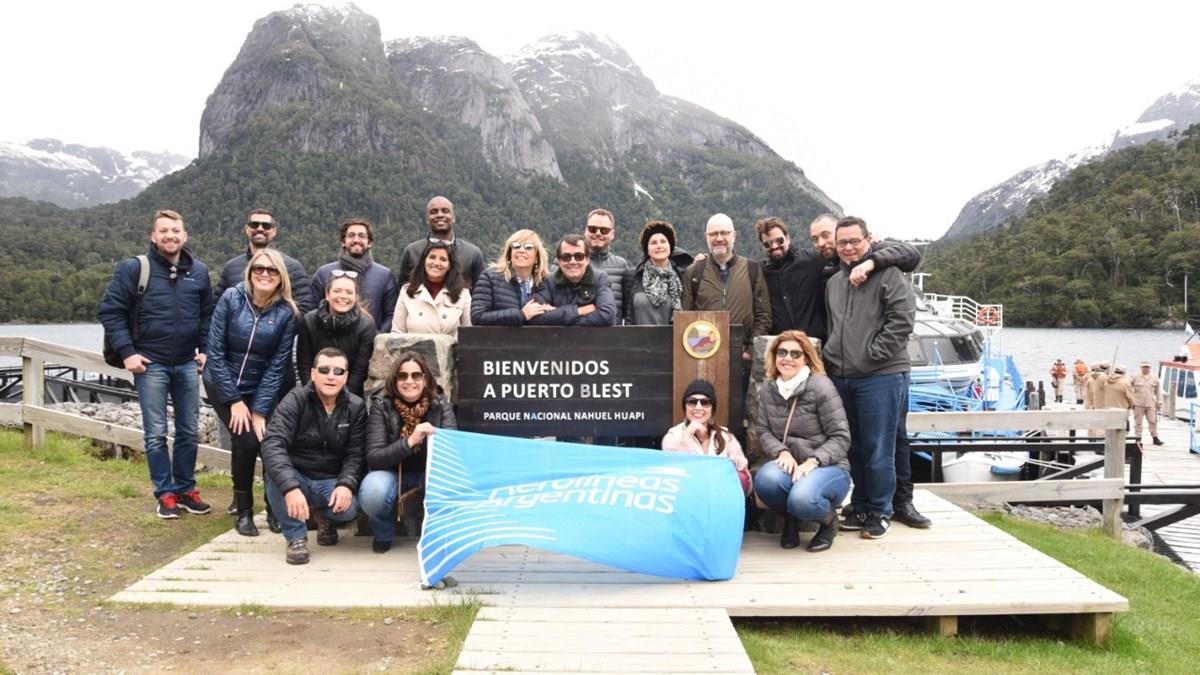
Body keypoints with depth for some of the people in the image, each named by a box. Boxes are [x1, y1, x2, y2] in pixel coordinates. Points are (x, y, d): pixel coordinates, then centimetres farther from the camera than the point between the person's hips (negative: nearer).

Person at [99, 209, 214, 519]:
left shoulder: (199, 270, 5)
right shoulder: (134, 268, -6)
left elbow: (208, 314, 14)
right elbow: (110, 310, -4)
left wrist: (205, 349, 6)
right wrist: (127, 352, -10)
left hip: (187, 364, 3)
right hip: (150, 364, -3)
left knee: (189, 432, 8)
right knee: (156, 433, 2)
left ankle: (186, 489, 21)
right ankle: (165, 493, 13)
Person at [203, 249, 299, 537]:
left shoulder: (287, 312, -9)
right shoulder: (231, 298, -12)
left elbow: (277, 365, -9)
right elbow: (215, 352, -12)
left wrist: (260, 410, -13)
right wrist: (234, 401, -14)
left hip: (260, 390, 1)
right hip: (223, 386, -1)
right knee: (247, 441, -16)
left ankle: (276, 507, 13)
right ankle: (244, 510, 7)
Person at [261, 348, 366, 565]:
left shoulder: (356, 407, -4)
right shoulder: (295, 400, -13)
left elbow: (355, 454, -7)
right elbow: (272, 444, -27)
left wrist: (346, 484, -29)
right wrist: (290, 487, -42)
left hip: (332, 482, 1)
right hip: (296, 479, -1)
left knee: (349, 508, -29)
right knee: (276, 478, -34)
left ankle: (325, 517, 11)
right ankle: (296, 537, -10)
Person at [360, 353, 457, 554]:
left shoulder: (440, 404, -11)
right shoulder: (381, 405, -15)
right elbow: (374, 458, -24)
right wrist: (409, 441, -40)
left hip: (429, 473, 1)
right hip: (392, 473, -1)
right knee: (372, 492, -34)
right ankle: (383, 534, 2)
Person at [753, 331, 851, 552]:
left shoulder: (821, 386, -10)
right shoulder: (768, 389, 5)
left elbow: (841, 437, -11)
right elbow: (762, 430, 2)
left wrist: (813, 461, -24)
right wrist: (782, 451, -18)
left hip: (828, 467, -3)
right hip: (790, 464, 4)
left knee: (802, 499, -36)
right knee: (765, 481, -33)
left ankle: (829, 520, 4)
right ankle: (790, 520, 3)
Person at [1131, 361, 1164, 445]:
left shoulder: (1154, 377, 8)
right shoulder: (1135, 377, 0)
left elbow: (1158, 391, 13)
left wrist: (1159, 403, 9)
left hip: (1150, 404, 2)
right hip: (1138, 404, -2)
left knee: (1153, 421, 1)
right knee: (1138, 422, 2)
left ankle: (1155, 438, 9)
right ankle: (1138, 438, 10)